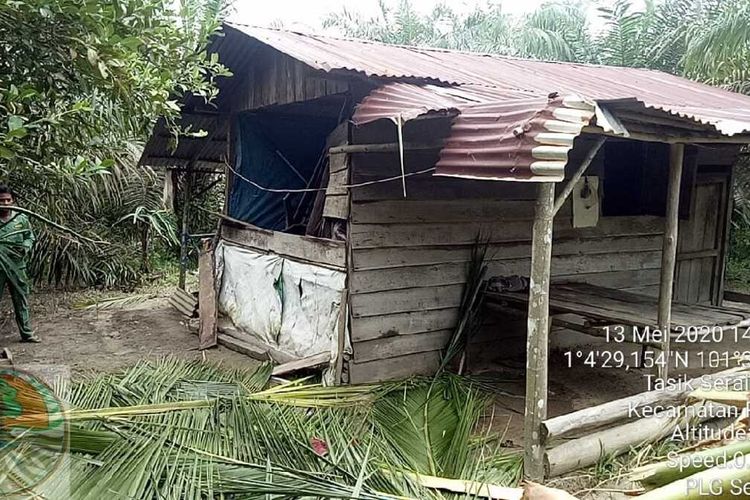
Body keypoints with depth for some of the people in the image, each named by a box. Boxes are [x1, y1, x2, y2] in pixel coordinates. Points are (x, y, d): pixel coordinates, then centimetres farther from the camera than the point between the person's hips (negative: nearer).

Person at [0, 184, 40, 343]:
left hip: (17, 266, 3)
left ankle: (27, 333, 21)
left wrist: (25, 247, -8)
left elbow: (30, 237, 12)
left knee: (21, 300, 11)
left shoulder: (21, 218, 3)